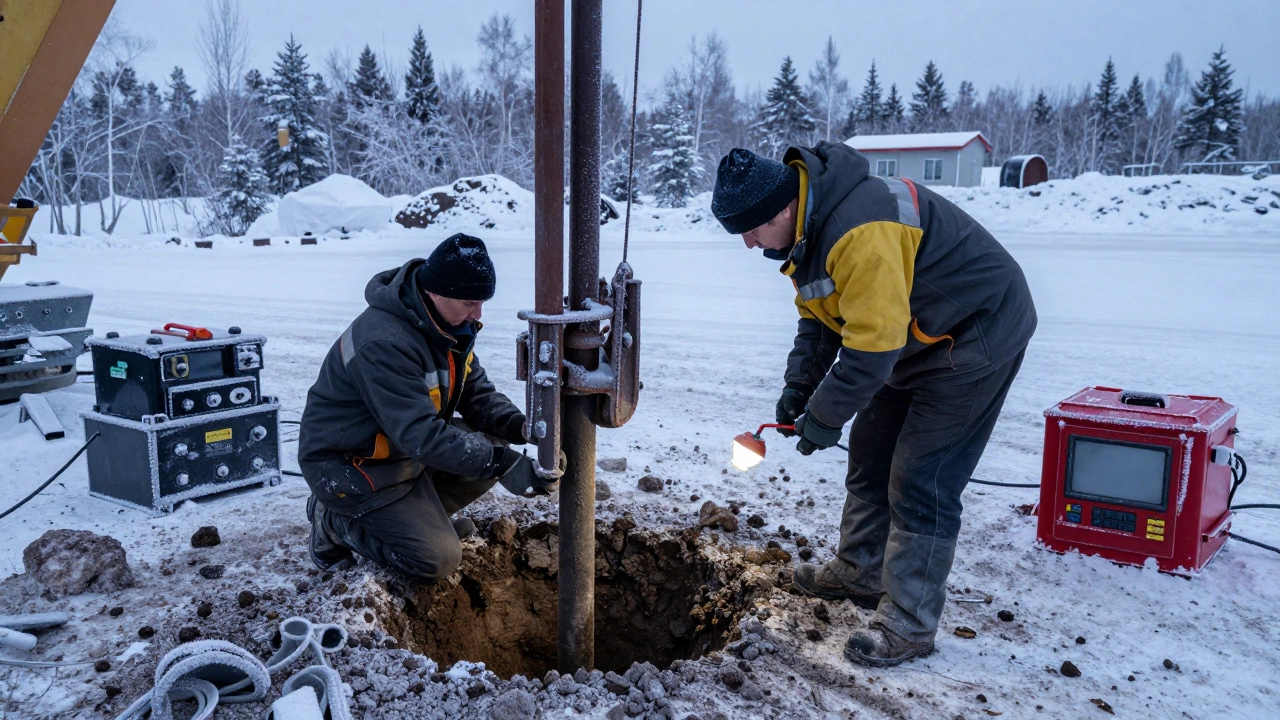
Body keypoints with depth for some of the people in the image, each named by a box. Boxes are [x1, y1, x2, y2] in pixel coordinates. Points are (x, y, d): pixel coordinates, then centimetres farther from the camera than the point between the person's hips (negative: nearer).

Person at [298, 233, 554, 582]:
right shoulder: (384, 343, -32)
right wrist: (507, 466, -40)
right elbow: (423, 435, -37)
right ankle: (336, 522, 5)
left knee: (493, 448, -3)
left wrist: (519, 425, -21)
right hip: (348, 463, -9)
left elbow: (477, 392, 0)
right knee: (438, 559, -14)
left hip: (407, 448, 9)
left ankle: (420, 513, 10)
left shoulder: (450, 323, -5)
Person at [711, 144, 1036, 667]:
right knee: (870, 457, 16)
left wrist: (826, 415, -23)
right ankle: (859, 573, 32)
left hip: (978, 335, -10)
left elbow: (874, 342, -32)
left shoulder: (860, 232, -34)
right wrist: (798, 386, -3)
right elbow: (818, 316, 8)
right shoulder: (805, 224, -1)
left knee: (920, 483, -10)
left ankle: (908, 625, 1)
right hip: (917, 341, 10)